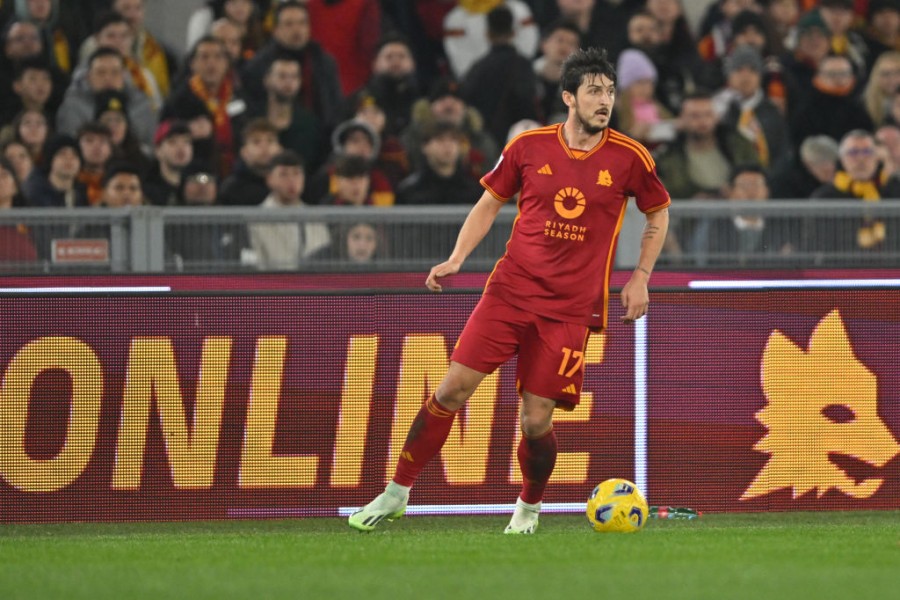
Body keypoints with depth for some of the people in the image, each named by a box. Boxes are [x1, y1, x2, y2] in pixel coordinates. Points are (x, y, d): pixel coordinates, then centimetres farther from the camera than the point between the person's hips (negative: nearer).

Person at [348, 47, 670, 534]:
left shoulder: (629, 158, -2)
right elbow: (489, 203, 12)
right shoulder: (529, 146, 0)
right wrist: (456, 260, 0)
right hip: (511, 288, 1)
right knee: (453, 388, -7)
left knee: (536, 420, -6)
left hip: (570, 307, -1)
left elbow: (658, 214, 15)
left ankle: (529, 508, 22)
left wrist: (640, 278, 7)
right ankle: (397, 493, 6)